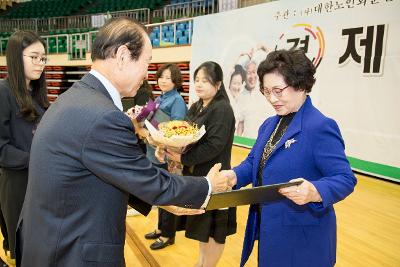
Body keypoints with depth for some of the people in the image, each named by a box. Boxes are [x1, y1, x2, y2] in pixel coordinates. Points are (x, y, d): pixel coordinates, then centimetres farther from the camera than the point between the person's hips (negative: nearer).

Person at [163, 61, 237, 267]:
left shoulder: (222, 110, -15)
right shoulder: (196, 107, 10)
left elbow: (214, 145, -23)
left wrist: (182, 158, -22)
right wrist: (166, 147, -12)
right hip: (195, 174, 8)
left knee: (214, 228, 8)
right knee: (202, 225, 21)